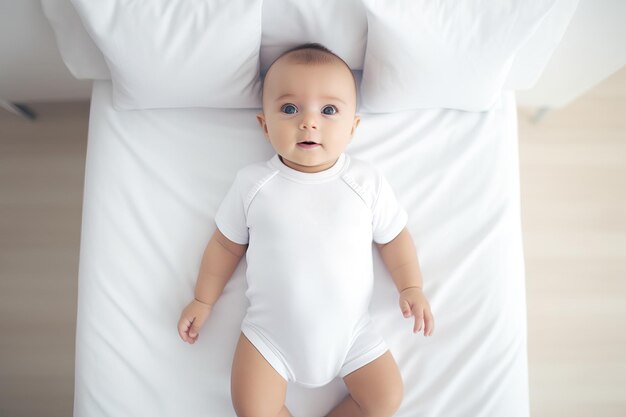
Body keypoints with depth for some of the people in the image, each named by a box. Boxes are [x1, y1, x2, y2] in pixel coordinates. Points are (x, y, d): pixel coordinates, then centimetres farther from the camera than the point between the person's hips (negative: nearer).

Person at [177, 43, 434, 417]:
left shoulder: (367, 181, -7)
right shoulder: (252, 183, -7)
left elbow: (393, 236, 6)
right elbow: (226, 244, 5)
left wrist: (412, 288, -5)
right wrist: (203, 301, 9)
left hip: (350, 329, 1)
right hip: (271, 330, 0)